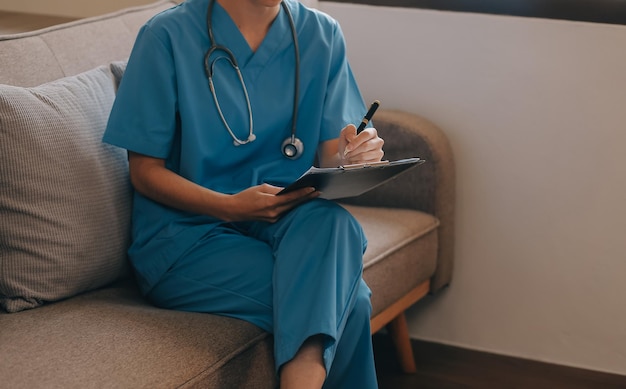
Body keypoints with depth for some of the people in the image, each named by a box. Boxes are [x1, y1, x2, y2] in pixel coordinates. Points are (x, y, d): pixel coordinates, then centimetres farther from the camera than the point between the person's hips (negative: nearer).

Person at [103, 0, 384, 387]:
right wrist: (231, 207, -21)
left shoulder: (322, 35, 5)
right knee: (346, 301, -28)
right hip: (185, 233, -4)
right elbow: (145, 171, -5)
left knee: (332, 220, -34)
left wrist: (347, 159, -21)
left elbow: (327, 157, 4)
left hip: (288, 221, 4)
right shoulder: (169, 36, -8)